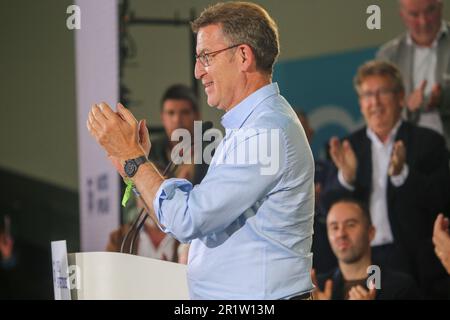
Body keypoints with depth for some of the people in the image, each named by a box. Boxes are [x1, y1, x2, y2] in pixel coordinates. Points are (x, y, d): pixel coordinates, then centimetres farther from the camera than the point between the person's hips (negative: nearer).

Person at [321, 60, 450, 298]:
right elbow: (329, 206, 5)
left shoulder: (427, 142, 2)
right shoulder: (349, 147, 10)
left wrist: (401, 173, -21)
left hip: (410, 263, -2)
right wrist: (346, 177, -14)